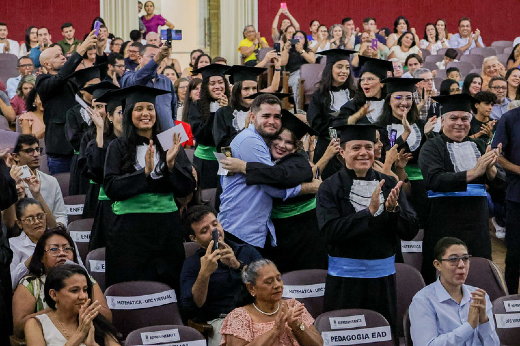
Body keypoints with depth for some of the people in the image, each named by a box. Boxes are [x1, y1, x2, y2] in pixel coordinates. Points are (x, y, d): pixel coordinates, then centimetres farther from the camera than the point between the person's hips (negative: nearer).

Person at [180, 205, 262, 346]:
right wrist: (205, 273, -16)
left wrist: (238, 265, -9)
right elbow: (190, 307, -3)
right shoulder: (191, 264, 12)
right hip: (219, 320, -3)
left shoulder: (247, 251, 19)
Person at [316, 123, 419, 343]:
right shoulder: (330, 188, -3)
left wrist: (394, 209, -17)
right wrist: (369, 211, -22)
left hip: (383, 276, 3)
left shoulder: (389, 185, 5)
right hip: (344, 278, -3)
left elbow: (410, 232, 2)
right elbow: (330, 231, -16)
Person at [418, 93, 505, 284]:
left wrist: (490, 169, -15)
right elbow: (434, 180, -18)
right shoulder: (432, 147, 0)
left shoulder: (478, 146, 13)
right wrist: (473, 172, -25)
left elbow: (500, 188, 7)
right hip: (444, 223, -4)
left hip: (477, 223, 4)